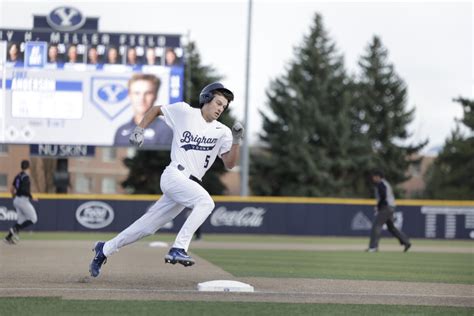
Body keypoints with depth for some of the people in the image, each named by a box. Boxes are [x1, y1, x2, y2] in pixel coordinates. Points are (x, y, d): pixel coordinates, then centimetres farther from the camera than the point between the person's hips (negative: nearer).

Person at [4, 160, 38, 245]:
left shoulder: (18, 176, 13)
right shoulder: (26, 177, -12)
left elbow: (12, 189, 17)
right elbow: (25, 189, -22)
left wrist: (14, 198, 27)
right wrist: (31, 197, -12)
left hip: (16, 200, 9)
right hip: (23, 199, -9)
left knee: (21, 221, 13)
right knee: (33, 219, -2)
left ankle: (8, 237, 5)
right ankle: (16, 229, -12)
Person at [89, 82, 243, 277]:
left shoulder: (222, 132, 10)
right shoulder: (184, 111, 2)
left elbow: (229, 164, 3)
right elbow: (156, 110, 17)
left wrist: (236, 141, -11)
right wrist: (139, 130, 5)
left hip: (190, 184, 5)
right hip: (174, 175, -5)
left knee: (148, 226, 9)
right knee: (205, 202, -31)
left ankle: (105, 249, 25)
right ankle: (178, 249, -34)